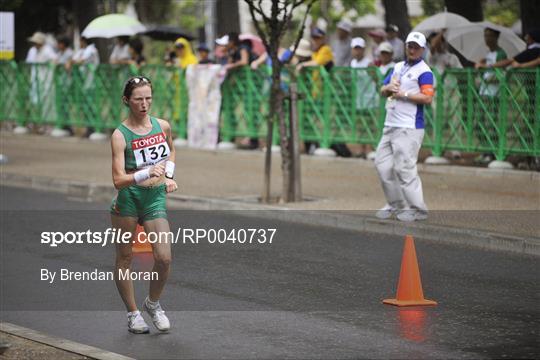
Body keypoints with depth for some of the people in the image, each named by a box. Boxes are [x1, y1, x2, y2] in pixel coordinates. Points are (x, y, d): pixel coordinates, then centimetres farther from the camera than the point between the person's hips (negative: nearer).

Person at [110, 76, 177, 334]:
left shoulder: (163, 126, 0)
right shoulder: (120, 135, -14)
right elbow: (119, 180, -21)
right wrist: (147, 174, -34)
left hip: (156, 197, 3)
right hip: (128, 199, -3)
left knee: (164, 258, -8)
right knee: (125, 258, 7)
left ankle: (153, 303, 19)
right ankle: (132, 313, 23)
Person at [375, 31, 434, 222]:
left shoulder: (424, 71, -6)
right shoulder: (398, 67, 17)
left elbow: (427, 98, -17)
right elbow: (383, 91, 20)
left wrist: (404, 94, -17)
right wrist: (389, 88, -2)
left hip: (409, 128, -8)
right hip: (390, 126, 9)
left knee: (404, 167, -13)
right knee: (383, 164, 10)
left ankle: (417, 209, -6)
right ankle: (396, 204, 22)